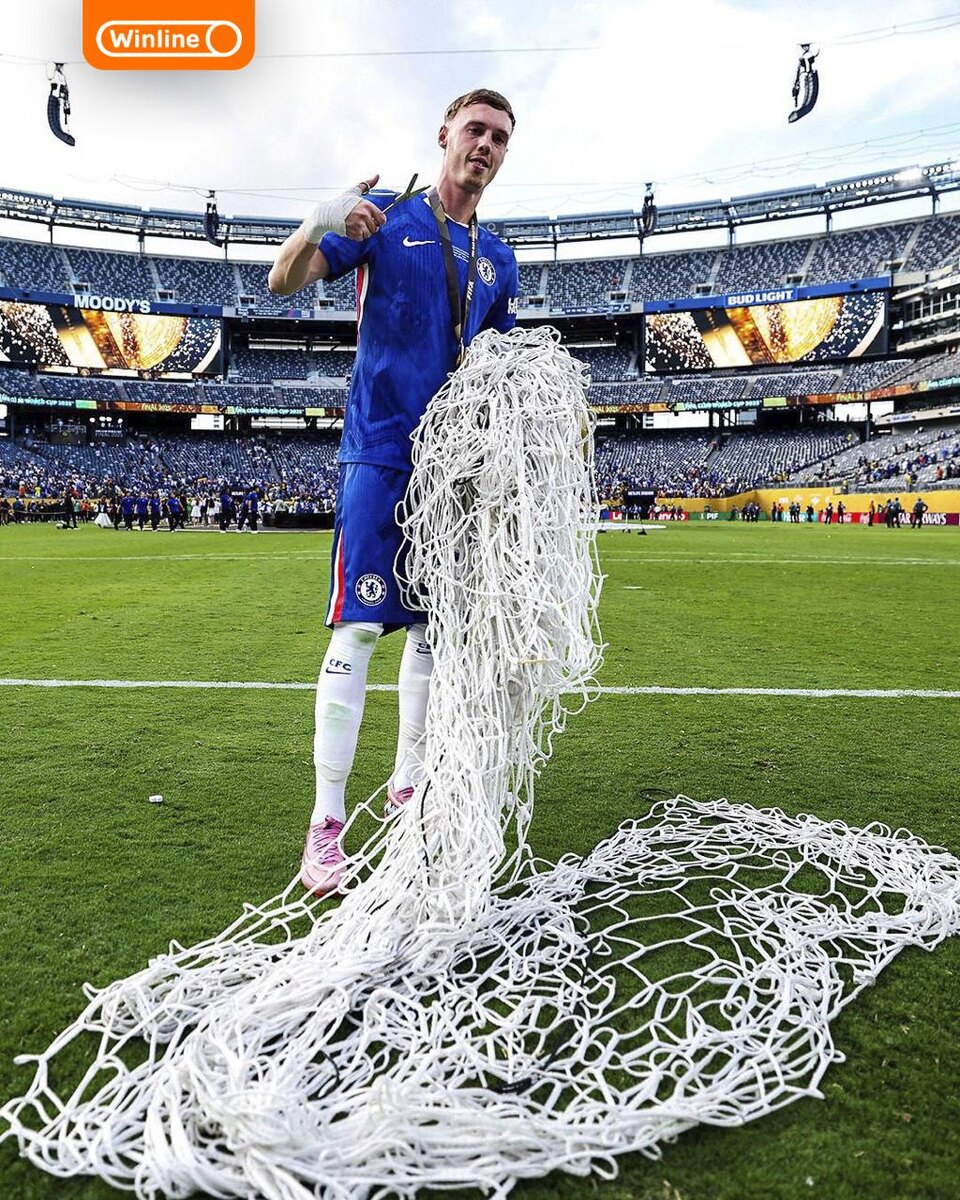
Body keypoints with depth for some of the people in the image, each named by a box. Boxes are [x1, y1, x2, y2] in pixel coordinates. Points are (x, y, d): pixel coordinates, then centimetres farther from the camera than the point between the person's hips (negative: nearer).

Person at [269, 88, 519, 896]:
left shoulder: (497, 261, 17)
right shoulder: (385, 218, 4)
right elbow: (284, 282, -4)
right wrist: (320, 224, -23)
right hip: (381, 451, -5)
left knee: (435, 628, 9)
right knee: (359, 629, -11)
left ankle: (407, 786, 24)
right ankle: (326, 824, -4)